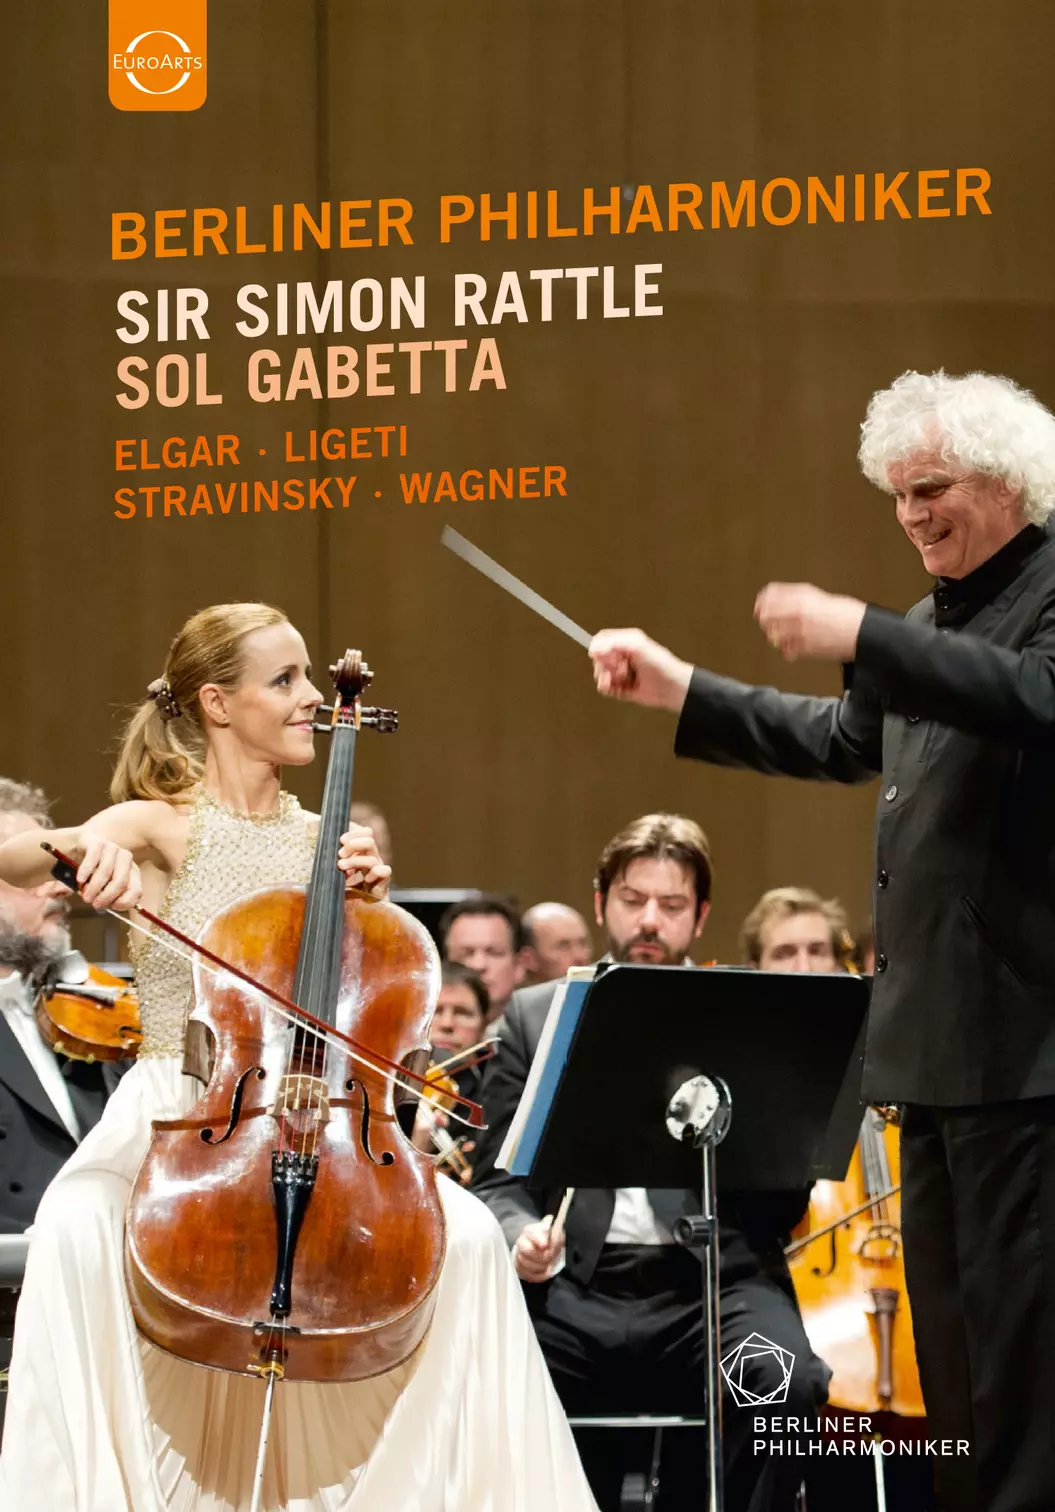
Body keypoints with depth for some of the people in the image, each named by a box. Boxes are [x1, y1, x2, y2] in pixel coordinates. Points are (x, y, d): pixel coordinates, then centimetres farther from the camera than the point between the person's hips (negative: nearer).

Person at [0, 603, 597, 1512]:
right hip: (172, 1119, -3)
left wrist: (369, 902, -6)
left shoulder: (319, 840, 11)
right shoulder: (161, 827, 0)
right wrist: (82, 849, -37)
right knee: (77, 1225, -36)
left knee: (468, 1233, -21)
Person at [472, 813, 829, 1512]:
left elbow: (785, 1205, 8)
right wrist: (523, 1237, -11)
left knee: (784, 1381, -32)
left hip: (715, 1279, 0)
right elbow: (499, 1179, 12)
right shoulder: (535, 1016, 16)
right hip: (575, 1285, 0)